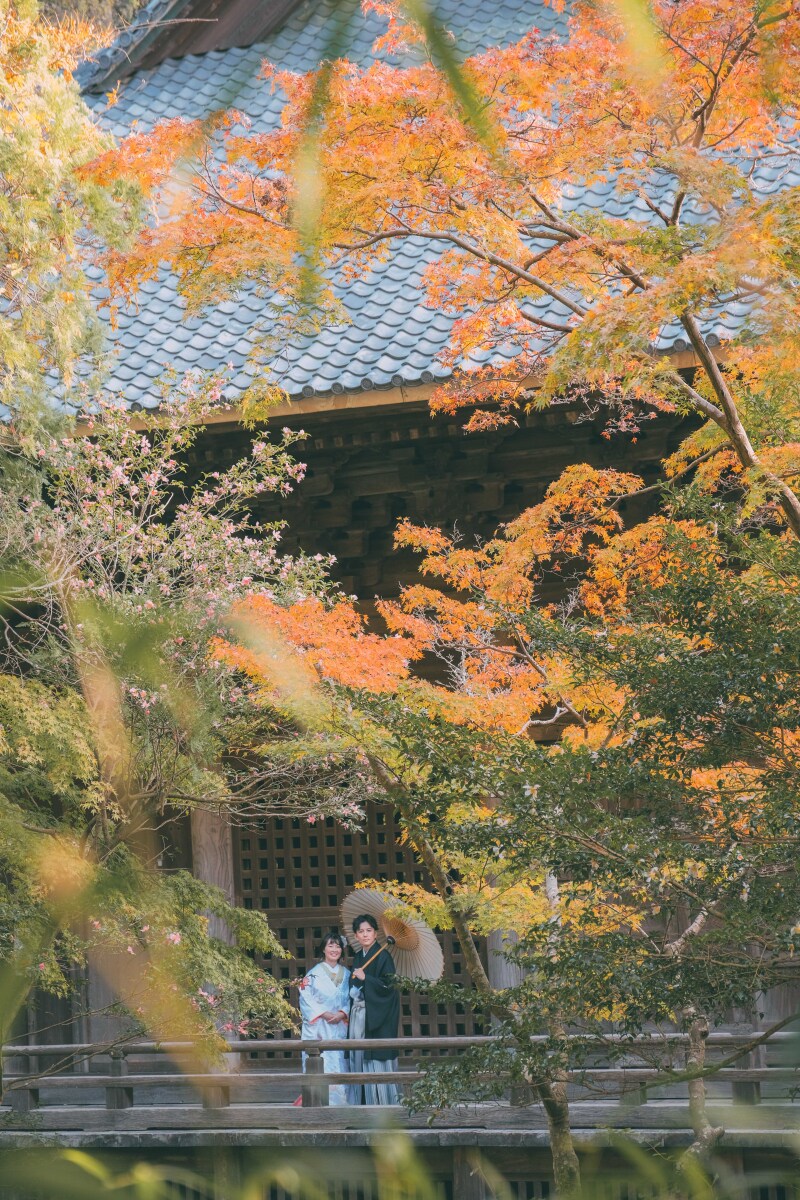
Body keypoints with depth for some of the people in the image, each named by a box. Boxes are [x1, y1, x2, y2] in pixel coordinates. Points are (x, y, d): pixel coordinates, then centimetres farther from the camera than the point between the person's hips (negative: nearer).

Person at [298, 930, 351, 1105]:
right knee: (321, 1066, -10)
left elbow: (351, 999, 10)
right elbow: (306, 999, -5)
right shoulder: (314, 974, 1)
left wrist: (342, 1013, -9)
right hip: (318, 1028, -3)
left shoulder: (347, 975, 13)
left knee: (339, 1064, 0)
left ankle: (340, 1100, 2)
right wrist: (323, 1014, -15)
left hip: (339, 1027, 3)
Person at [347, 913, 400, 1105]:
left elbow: (389, 985, -13)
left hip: (376, 1015, -7)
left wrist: (365, 978, -16)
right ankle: (362, 1102, 7)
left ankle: (382, 1101, -5)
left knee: (376, 1058, -8)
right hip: (358, 1014, 7)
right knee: (358, 1058, 5)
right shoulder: (358, 957, 16)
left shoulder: (382, 956, -6)